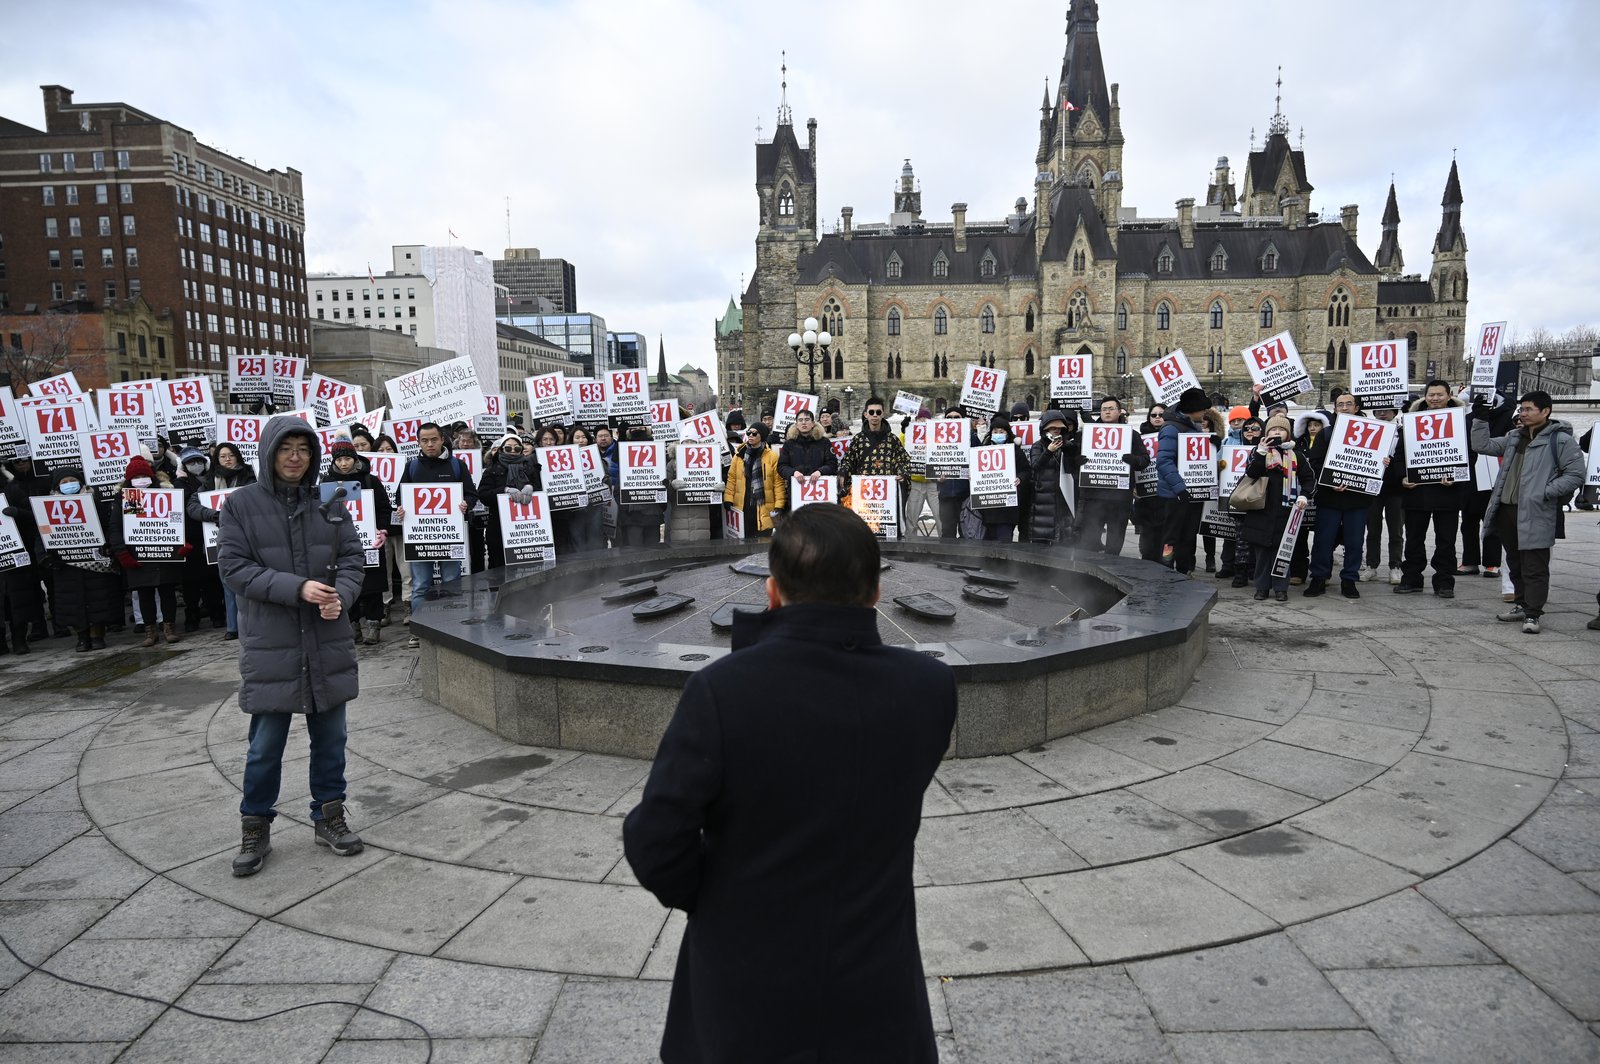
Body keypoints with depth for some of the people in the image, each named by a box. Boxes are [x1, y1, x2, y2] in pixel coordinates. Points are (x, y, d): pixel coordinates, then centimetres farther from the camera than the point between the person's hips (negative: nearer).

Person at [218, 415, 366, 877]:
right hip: (270, 643, -2)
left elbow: (353, 557, 5)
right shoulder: (241, 503, -3)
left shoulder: (329, 503, 4)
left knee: (330, 737, 12)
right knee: (266, 744, 6)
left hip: (328, 640, 3)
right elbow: (233, 565, -9)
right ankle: (255, 828, 24)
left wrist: (341, 596, -16)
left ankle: (329, 816, 28)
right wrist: (296, 588, -20)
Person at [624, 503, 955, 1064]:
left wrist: (712, 900, 3)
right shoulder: (929, 688, -14)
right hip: (876, 997, 2)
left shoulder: (722, 691, -24)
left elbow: (654, 842, -20)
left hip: (746, 997, -1)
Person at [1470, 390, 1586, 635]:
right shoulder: (1514, 438, 15)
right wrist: (1480, 420, 6)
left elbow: (1576, 474, -10)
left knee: (1534, 568, -2)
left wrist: (1546, 493, -17)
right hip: (1506, 510, 7)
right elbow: (1483, 446, 16)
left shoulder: (1561, 440, -7)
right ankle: (1522, 604, 31)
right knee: (1516, 563, 18)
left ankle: (1532, 614, 4)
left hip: (1536, 515, -7)